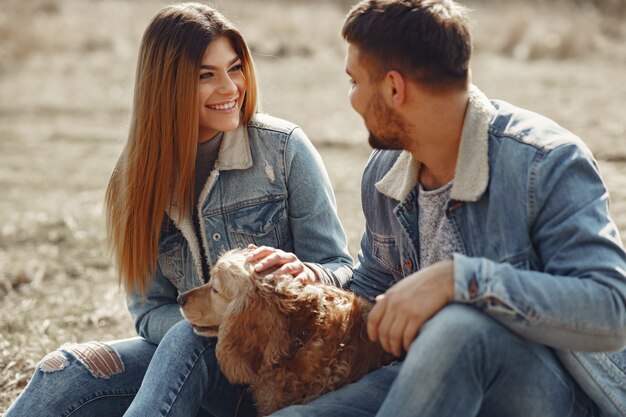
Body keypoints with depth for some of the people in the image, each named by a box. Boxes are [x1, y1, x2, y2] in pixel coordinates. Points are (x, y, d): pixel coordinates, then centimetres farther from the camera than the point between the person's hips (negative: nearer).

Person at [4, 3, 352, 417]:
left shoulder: (284, 147, -6)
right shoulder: (141, 176, 4)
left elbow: (340, 270, -3)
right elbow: (150, 311, 3)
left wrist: (304, 272, -29)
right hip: (191, 348, 3)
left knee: (187, 340, -34)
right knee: (67, 368, -21)